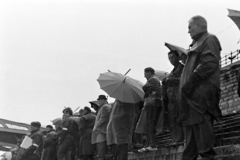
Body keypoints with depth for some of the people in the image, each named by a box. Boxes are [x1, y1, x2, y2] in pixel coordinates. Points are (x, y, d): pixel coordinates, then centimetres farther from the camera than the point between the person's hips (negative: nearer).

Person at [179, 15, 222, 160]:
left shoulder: (209, 40, 0)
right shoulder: (198, 44, 27)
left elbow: (209, 64, -16)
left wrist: (190, 83, -19)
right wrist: (186, 85, 12)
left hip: (201, 92, -9)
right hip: (193, 93, 10)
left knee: (201, 125, -14)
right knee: (191, 127, 8)